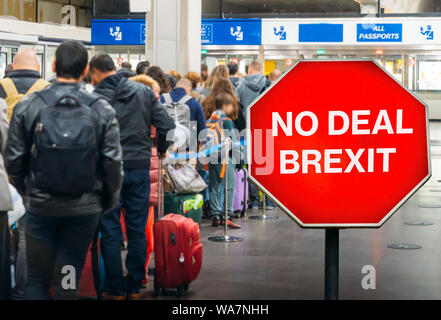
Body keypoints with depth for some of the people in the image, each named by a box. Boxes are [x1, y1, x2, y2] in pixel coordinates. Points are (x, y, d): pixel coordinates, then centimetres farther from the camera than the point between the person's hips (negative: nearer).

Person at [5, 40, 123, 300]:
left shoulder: (28, 107, -6)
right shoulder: (102, 110, -7)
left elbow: (13, 160, -4)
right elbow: (113, 162, -7)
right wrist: (109, 201, 8)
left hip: (40, 207, 0)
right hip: (85, 208, 0)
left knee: (37, 278, 14)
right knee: (69, 282, 11)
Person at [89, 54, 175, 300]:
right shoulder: (144, 92, 3)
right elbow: (167, 125, 0)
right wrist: (160, 150, 16)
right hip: (140, 168, 3)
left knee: (110, 231, 6)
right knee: (137, 229, 11)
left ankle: (115, 289, 10)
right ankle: (135, 287, 16)